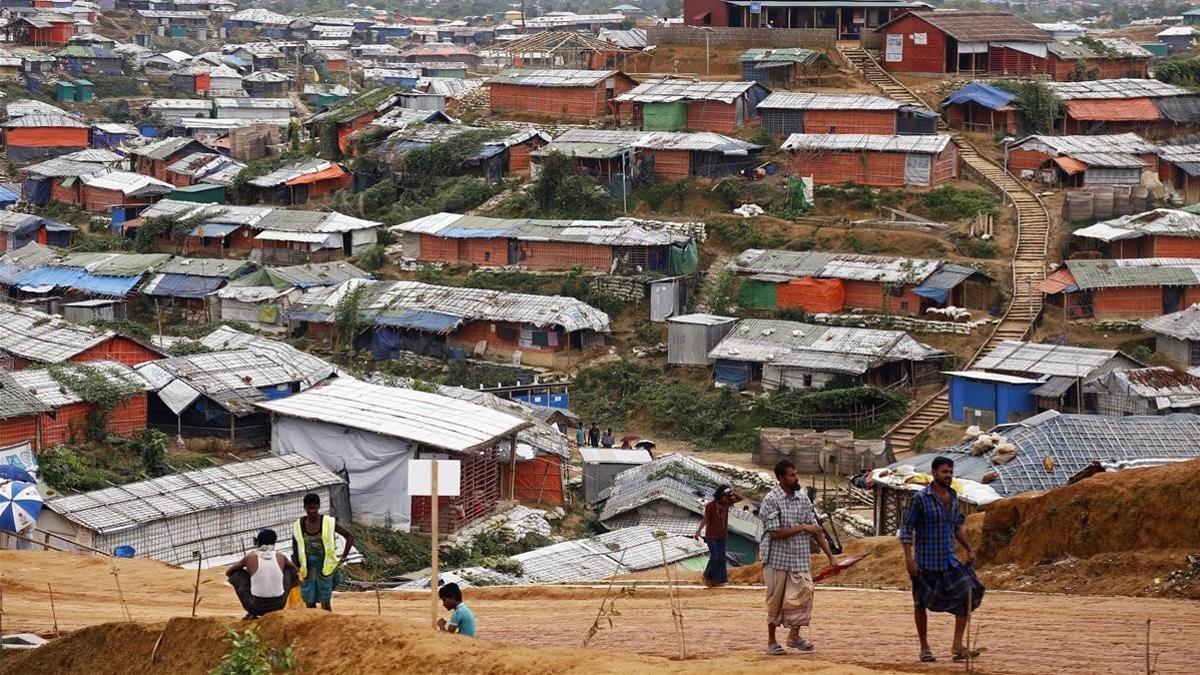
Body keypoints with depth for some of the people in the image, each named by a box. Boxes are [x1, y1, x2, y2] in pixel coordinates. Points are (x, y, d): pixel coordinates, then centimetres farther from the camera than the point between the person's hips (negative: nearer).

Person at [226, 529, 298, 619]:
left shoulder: (251, 558, -3)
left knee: (235, 574, 16)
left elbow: (228, 572, 15)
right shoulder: (281, 557, 3)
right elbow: (296, 570, 26)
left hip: (256, 606, -2)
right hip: (278, 604, 2)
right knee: (290, 571, 25)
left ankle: (252, 613, 13)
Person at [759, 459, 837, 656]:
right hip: (777, 559, -4)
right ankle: (771, 641, 17)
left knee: (804, 594, -4)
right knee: (776, 600, 4)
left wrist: (830, 556, 6)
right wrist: (803, 528, -14)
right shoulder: (771, 500, -10)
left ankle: (794, 635, 13)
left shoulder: (803, 498, 7)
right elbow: (775, 532, -18)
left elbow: (815, 528, 9)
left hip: (801, 559, 4)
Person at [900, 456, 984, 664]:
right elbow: (906, 528, -11)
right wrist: (908, 558, -18)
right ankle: (924, 648, 20)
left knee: (968, 594, -9)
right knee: (922, 603, 6)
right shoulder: (920, 498, -12)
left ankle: (957, 646, -7)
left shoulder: (952, 497, 8)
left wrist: (968, 548, 13)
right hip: (925, 561, -5)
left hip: (948, 560, 5)